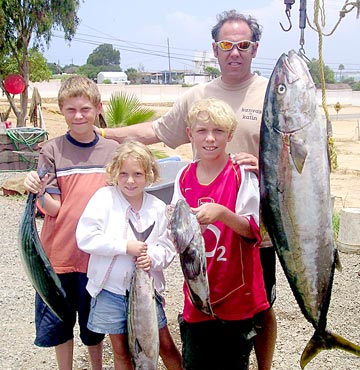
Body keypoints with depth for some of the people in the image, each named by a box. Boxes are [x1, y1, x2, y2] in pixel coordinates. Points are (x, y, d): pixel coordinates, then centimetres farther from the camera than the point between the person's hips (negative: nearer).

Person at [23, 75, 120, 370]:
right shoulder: (52, 150, -5)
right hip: (59, 254, -1)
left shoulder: (112, 150, 1)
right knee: (59, 324, 13)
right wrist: (38, 192, -28)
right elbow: (53, 208, -8)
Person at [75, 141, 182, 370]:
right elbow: (85, 237, -16)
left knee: (166, 346, 10)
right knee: (121, 350, 14)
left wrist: (153, 258, -19)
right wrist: (126, 247, -20)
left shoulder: (157, 207, -2)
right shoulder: (104, 197, -9)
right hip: (111, 288, -1)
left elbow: (168, 247, 2)